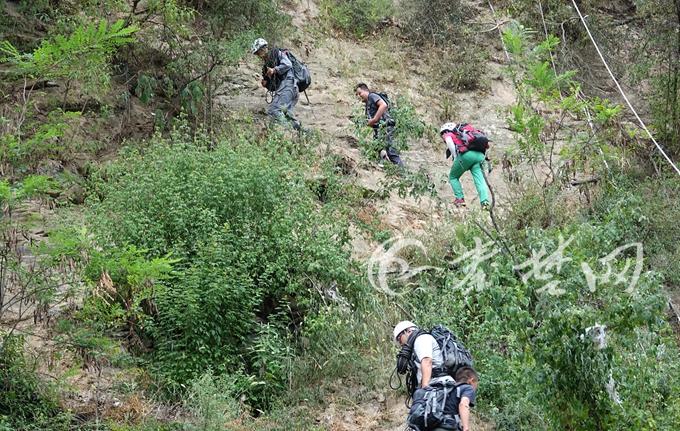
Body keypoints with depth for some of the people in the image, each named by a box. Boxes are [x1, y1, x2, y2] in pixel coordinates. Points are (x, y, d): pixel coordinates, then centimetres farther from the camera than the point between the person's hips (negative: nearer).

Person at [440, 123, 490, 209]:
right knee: (480, 179, -4)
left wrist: (455, 159, 0)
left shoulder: (448, 135, 23)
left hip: (466, 155, -5)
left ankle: (460, 199, 3)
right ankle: (485, 202, -23)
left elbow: (449, 142, -2)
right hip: (479, 155, 5)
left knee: (453, 177, 15)